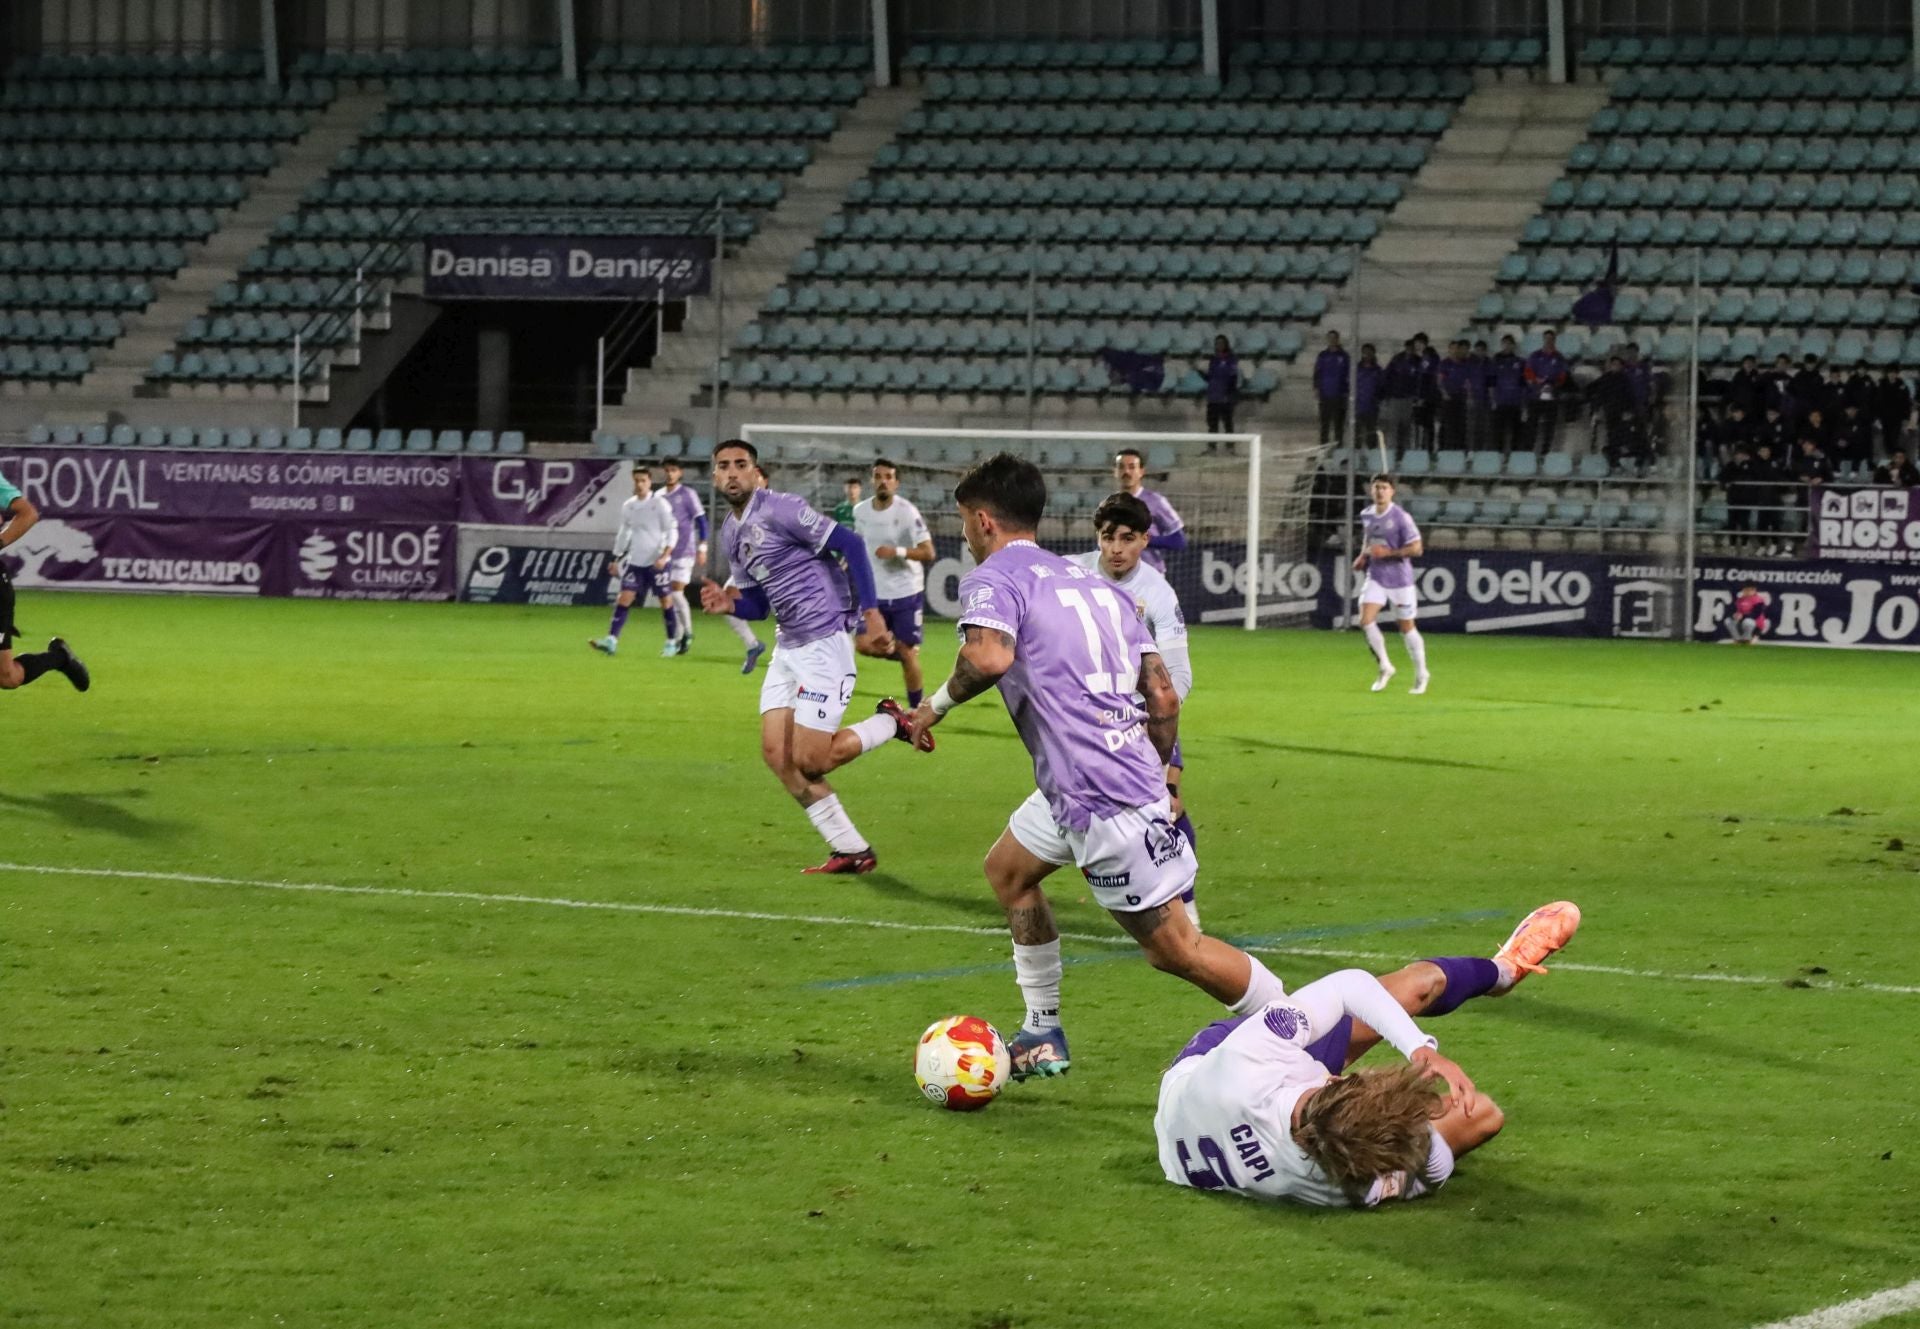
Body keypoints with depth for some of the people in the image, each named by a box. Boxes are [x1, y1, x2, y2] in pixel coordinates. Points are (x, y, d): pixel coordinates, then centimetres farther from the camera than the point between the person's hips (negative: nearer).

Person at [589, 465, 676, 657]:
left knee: (665, 600, 3)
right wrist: (617, 559, 17)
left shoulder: (660, 504, -7)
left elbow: (671, 532, -9)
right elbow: (624, 533, 18)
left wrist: (664, 556, -21)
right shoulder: (628, 506, 7)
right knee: (624, 597, -6)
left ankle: (671, 643, 14)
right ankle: (611, 641, -13)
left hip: (657, 562, -4)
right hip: (635, 561, 4)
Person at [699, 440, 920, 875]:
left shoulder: (779, 509, -14)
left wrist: (871, 615, -22)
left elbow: (849, 545, -18)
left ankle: (891, 722, 13)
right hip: (788, 646, 9)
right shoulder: (730, 533, 12)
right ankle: (851, 851, 10)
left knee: (809, 761, -11)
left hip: (825, 640, -9)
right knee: (776, 753, 2)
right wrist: (729, 603, -4)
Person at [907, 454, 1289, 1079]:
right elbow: (1164, 697, 15)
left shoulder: (994, 578, -5)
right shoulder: (1091, 581, 18)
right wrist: (1154, 779, 25)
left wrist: (936, 705, -10)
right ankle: (1043, 1038, 29)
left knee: (1173, 946, -3)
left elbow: (989, 655, -28)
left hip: (1100, 796, -9)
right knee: (1007, 868, 26)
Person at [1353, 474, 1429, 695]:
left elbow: (1416, 549, -15)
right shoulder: (1366, 515, 4)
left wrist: (1387, 552, -22)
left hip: (1399, 579, -4)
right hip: (1375, 578, 4)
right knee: (1365, 621, -14)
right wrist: (1363, 556, 7)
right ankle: (1385, 668, 3)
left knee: (1407, 628, 5)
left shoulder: (1401, 517, -15)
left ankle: (1421, 674, 24)